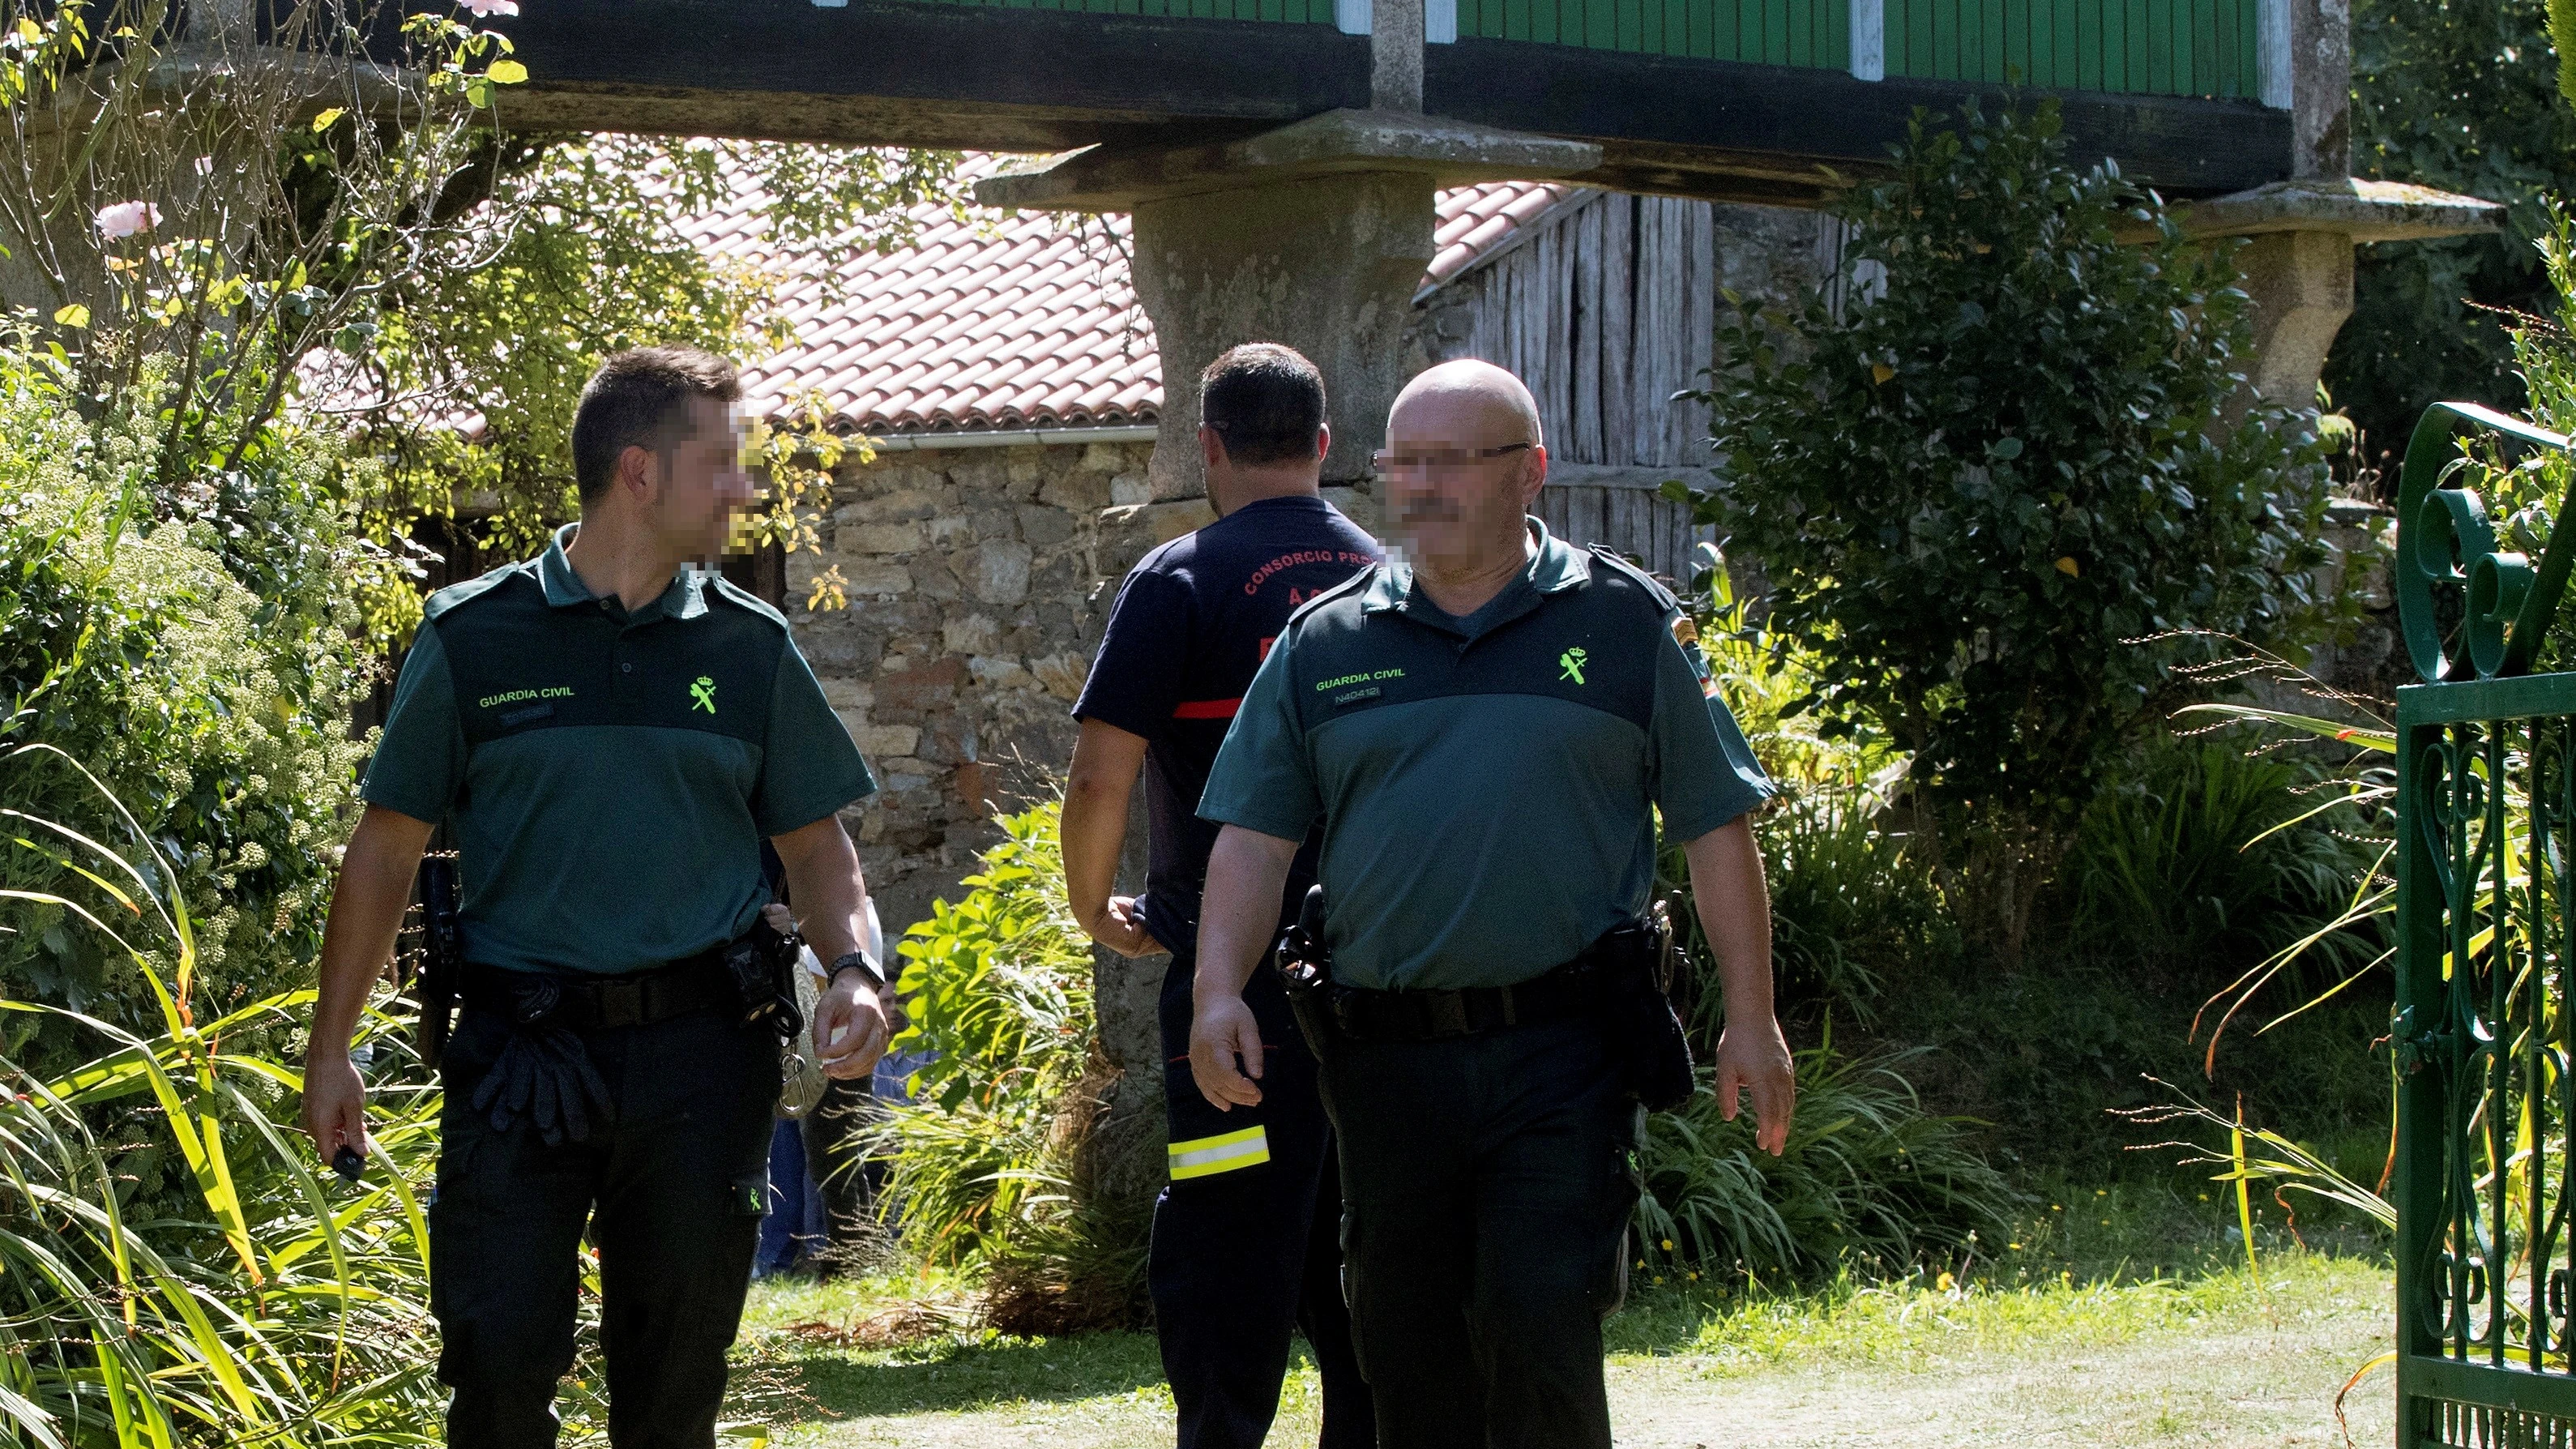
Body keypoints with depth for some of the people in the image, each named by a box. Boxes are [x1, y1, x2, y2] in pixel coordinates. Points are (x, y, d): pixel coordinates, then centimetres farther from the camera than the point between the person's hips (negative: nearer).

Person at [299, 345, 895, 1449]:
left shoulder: (750, 648, 8)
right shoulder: (475, 637, 1)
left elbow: (814, 842, 14)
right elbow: (387, 848, 6)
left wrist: (852, 966, -6)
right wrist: (330, 1047, 5)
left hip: (699, 1060, 2)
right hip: (518, 1055, -2)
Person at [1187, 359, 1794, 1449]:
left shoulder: (1624, 623, 5)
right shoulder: (1323, 644, 10)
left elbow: (1714, 827, 6)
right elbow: (1254, 835, 8)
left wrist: (1750, 1020, 2)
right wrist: (1220, 991, -8)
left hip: (1560, 1045, -3)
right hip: (1385, 1055, 3)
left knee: (1539, 1329, -12)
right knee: (1405, 1350, 8)